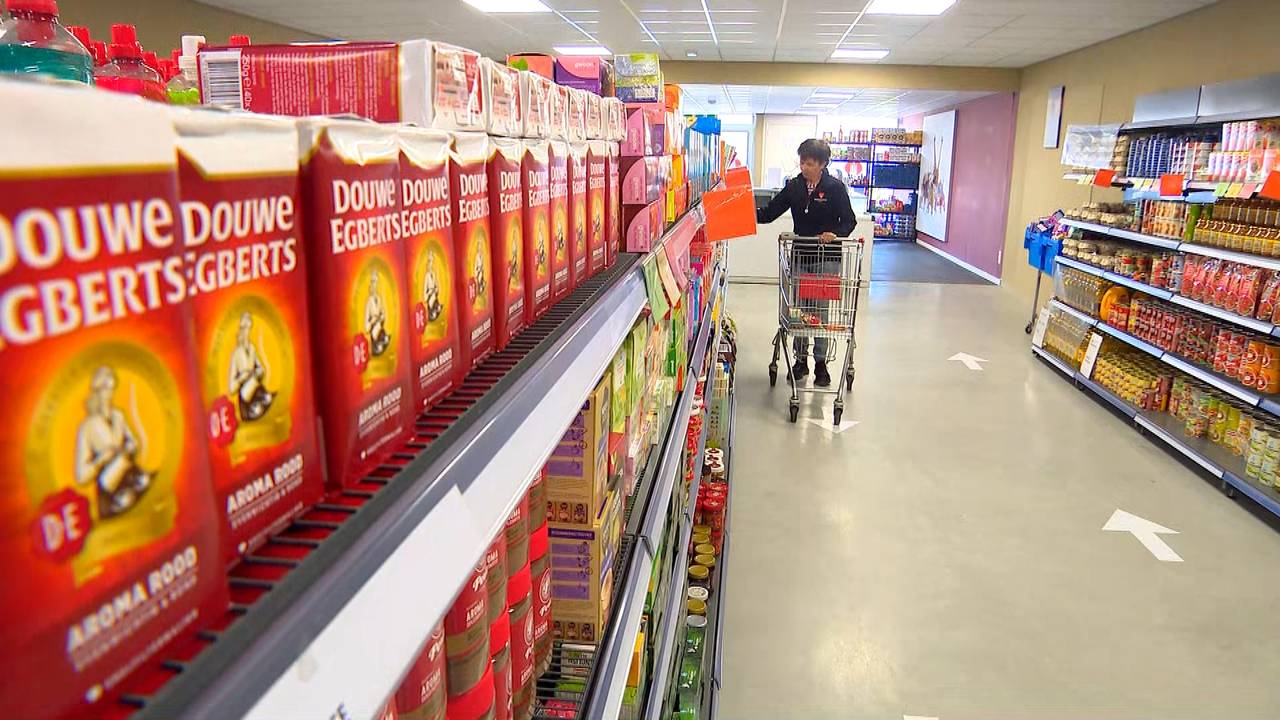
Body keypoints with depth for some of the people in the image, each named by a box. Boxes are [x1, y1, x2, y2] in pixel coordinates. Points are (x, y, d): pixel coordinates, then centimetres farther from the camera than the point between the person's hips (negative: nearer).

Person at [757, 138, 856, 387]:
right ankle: (801, 359, 21)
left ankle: (821, 362, 13)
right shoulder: (794, 187, 4)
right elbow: (770, 212, 3)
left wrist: (835, 233, -23)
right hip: (800, 256, 4)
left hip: (827, 258, -3)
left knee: (822, 310, 1)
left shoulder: (835, 188, -6)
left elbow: (849, 221, -4)